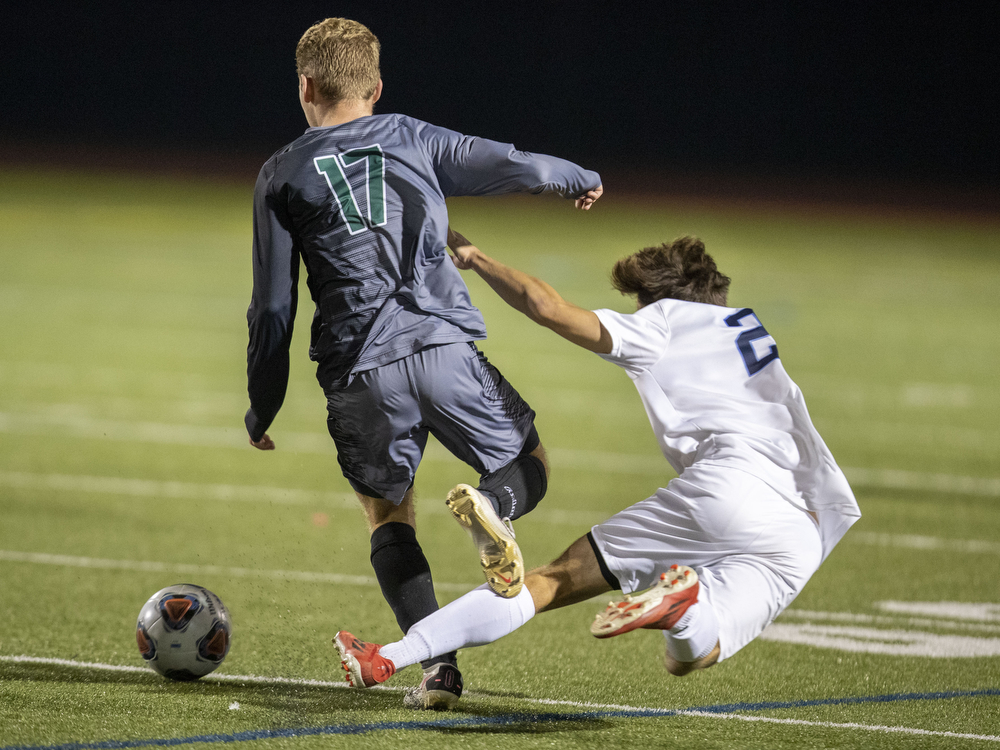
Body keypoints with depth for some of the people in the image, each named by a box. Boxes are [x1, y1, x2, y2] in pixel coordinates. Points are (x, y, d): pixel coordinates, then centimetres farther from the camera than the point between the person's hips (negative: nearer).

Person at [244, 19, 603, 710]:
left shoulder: (282, 175, 11)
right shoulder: (412, 138, 13)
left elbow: (273, 307, 10)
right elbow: (518, 168, 12)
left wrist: (262, 408, 20)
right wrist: (580, 179, 34)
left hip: (359, 377, 0)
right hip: (446, 347, 0)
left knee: (387, 515, 18)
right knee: (530, 466, 18)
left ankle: (438, 663, -2)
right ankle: (491, 505, -21)